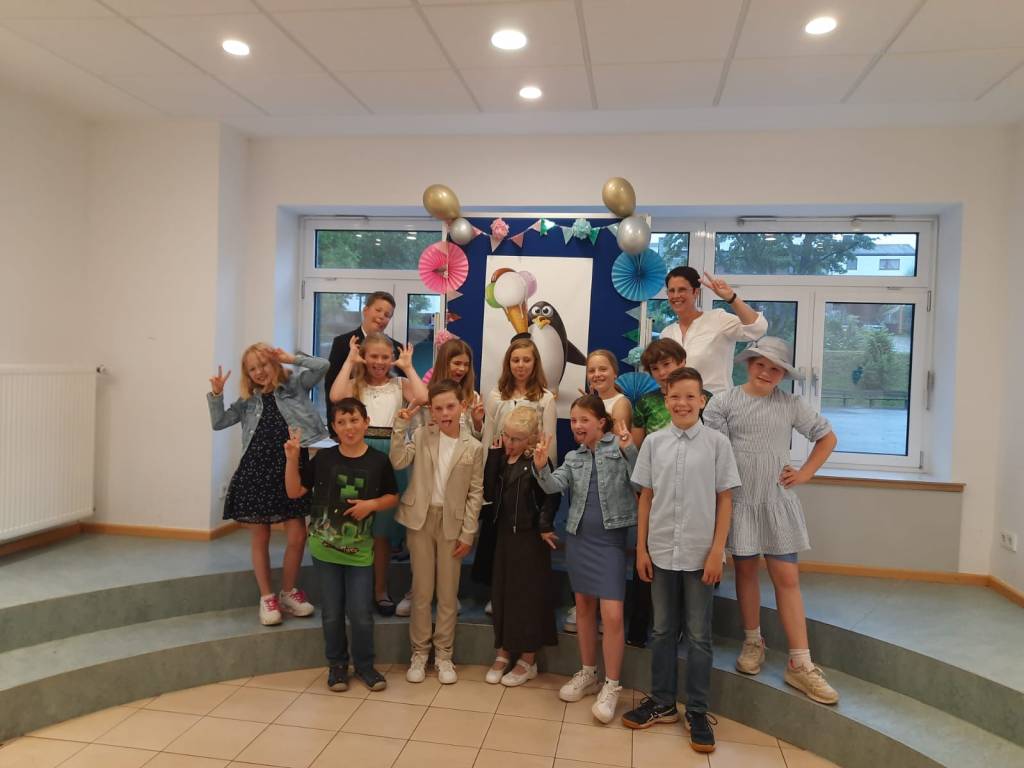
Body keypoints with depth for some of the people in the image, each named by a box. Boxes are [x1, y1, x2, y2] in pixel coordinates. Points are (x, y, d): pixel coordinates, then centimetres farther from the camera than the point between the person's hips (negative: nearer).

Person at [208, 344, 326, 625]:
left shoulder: (295, 385, 4)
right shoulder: (247, 401, 12)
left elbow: (322, 366, -9)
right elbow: (218, 423, 9)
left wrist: (292, 358, -9)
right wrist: (216, 394, -2)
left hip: (289, 470, -2)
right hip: (255, 472, 2)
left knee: (297, 537, 0)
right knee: (260, 539, 7)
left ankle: (288, 592, 23)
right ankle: (267, 597, 22)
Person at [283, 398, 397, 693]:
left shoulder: (378, 461, -5)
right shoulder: (323, 458, -3)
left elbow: (392, 497, 5)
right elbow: (294, 492, 1)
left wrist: (372, 504, -14)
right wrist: (291, 458, -11)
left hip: (359, 549, -1)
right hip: (325, 547, 1)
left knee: (361, 614, 4)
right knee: (331, 613, 11)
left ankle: (364, 665, 26)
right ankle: (337, 665, 31)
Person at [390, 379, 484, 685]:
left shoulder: (473, 447, -3)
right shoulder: (422, 436, 0)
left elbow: (475, 493, -1)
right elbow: (397, 462, -14)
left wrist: (468, 533, -4)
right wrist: (401, 424, -18)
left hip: (452, 522, 0)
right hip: (421, 518, 0)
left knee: (448, 592, 8)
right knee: (422, 589, 9)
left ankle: (443, 654, 23)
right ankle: (419, 652, 23)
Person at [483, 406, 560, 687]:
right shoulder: (501, 459, 5)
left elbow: (551, 496, -19)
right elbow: (489, 491, -6)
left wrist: (545, 526, -20)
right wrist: (494, 455, -8)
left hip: (530, 537, -6)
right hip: (504, 534, 6)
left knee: (528, 595, 4)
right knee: (501, 592, 12)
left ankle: (528, 660, 18)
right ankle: (503, 653, 28)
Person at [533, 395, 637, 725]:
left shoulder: (619, 446, -6)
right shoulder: (573, 458, 8)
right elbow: (554, 486, -3)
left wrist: (630, 450, -28)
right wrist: (541, 467, -20)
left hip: (610, 539, -5)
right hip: (578, 537, 5)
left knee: (612, 614, -8)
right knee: (583, 606, 15)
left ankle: (612, 685, 7)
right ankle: (588, 673, 31)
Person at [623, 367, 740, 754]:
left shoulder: (717, 442, -5)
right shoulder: (653, 442, 1)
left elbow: (725, 500, -2)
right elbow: (646, 498, 5)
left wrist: (717, 552, -6)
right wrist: (641, 549, 3)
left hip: (700, 554, -2)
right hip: (661, 551, 2)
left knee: (698, 635, 9)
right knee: (662, 631, 15)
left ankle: (697, 712, 24)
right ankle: (662, 702, 30)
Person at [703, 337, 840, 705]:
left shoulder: (791, 405, 2)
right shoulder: (724, 402, -4)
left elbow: (827, 437, 14)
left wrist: (804, 474, 4)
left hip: (777, 502, 1)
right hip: (739, 501, -1)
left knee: (787, 579, 1)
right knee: (745, 571, 13)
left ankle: (800, 663, 8)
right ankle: (753, 642, 31)